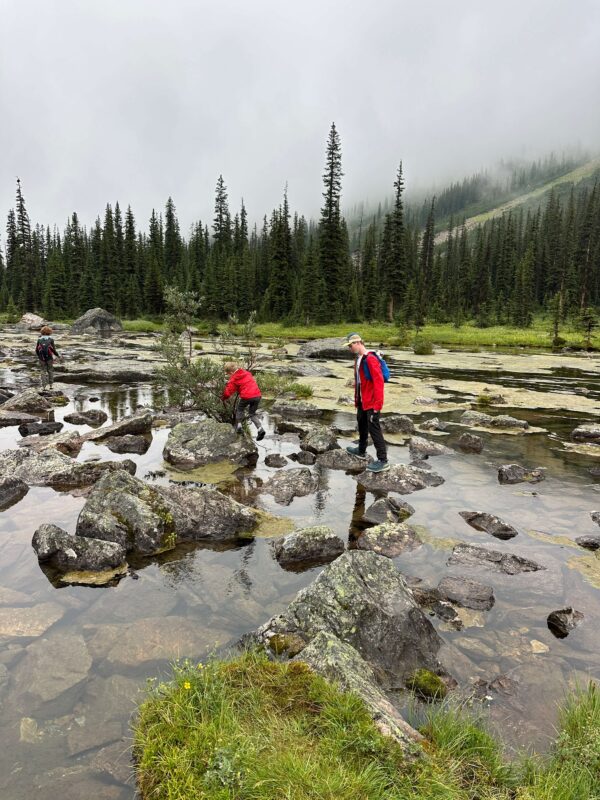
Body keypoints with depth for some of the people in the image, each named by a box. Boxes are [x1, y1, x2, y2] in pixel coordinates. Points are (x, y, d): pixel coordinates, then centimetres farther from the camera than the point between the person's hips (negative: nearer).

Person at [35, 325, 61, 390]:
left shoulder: (39, 339, 2)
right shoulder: (51, 339, -5)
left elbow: (36, 350, 3)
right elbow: (53, 349, -10)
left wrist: (38, 356, 22)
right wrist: (57, 355, 6)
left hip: (42, 358, 1)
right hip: (49, 357, -1)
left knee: (43, 371, 7)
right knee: (50, 371, 15)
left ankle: (43, 386, 1)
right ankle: (50, 385, 17)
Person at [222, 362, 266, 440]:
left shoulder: (233, 379, 1)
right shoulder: (247, 373, 17)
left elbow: (228, 392, 1)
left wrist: (223, 398, 19)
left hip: (246, 396, -5)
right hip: (257, 395, 5)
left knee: (239, 409, 22)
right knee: (252, 413, 20)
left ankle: (238, 426, 13)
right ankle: (260, 429, 3)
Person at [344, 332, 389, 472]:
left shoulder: (370, 359, -21)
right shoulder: (358, 359, 10)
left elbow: (378, 382, -24)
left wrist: (377, 404, -24)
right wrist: (357, 400, 18)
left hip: (372, 403, -10)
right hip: (362, 401, 10)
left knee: (374, 429, -7)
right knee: (362, 425, 23)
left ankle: (383, 461, -1)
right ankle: (361, 450, 41)